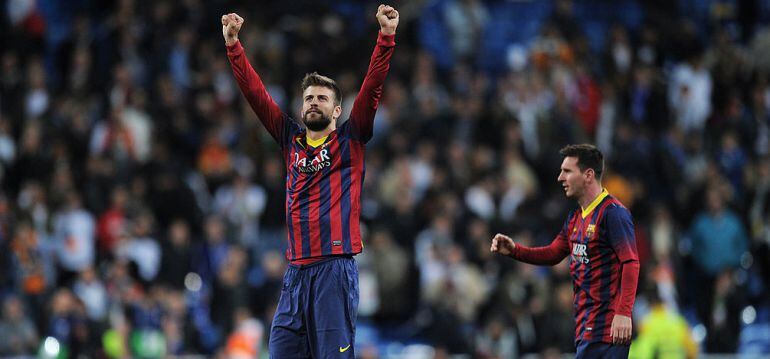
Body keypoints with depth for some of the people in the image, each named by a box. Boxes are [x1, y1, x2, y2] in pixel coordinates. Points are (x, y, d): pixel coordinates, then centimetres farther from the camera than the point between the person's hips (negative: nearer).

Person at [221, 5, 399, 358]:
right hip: (295, 272, 4)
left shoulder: (350, 139, 7)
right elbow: (256, 94, 14)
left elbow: (372, 88, -3)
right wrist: (232, 44, 8)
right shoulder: (291, 140, 16)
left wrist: (386, 37, -14)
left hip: (335, 269, -4)